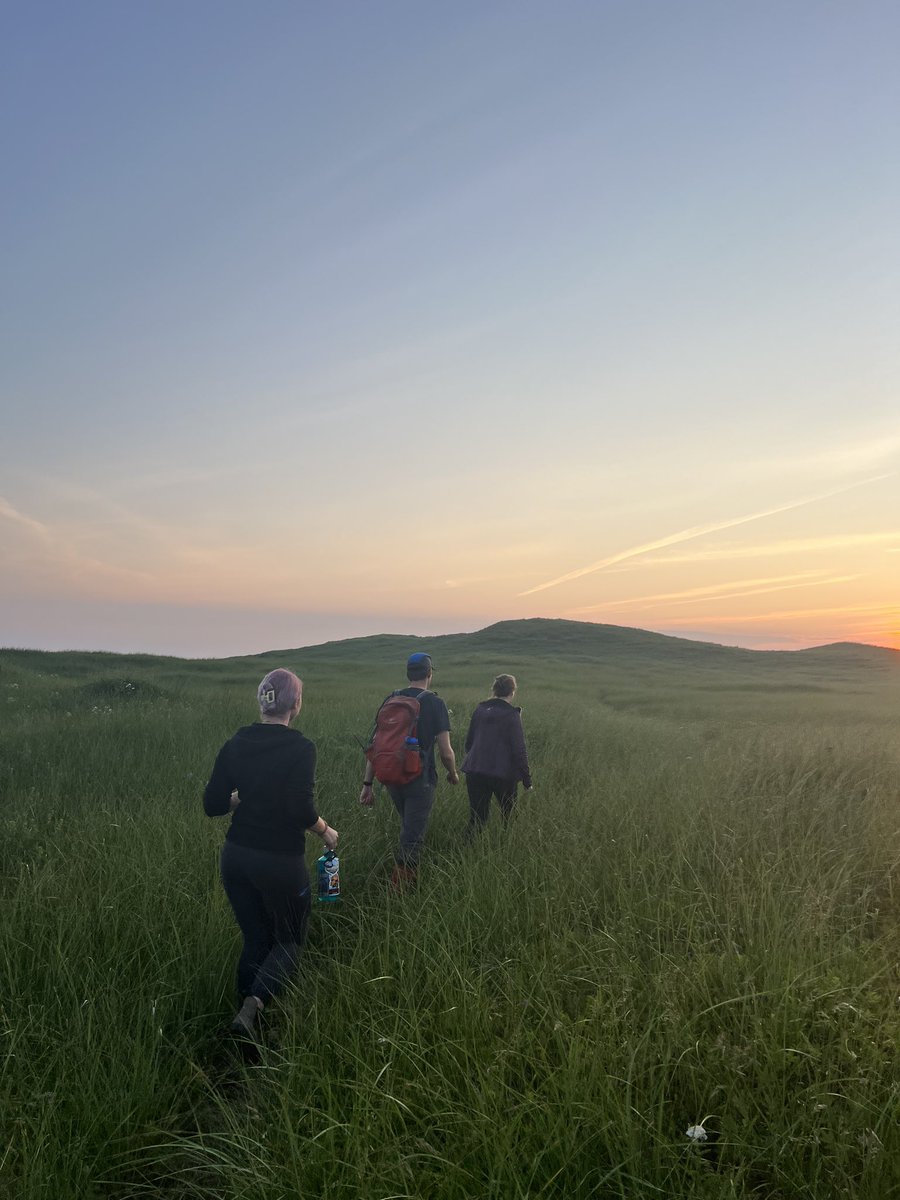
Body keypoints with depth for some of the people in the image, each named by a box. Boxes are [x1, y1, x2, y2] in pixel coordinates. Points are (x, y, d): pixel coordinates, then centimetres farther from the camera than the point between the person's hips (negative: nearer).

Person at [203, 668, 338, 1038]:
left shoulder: (235, 744, -1)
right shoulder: (300, 747, -16)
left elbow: (213, 804, 0)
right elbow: (302, 810, -21)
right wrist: (327, 832, -3)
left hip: (236, 858, 5)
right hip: (280, 862, -5)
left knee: (255, 940, 20)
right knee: (289, 940, 15)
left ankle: (247, 1011, 21)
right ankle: (252, 1007, -7)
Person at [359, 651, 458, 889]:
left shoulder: (390, 700, 4)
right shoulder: (434, 703, -8)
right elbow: (446, 752, -10)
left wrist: (367, 783, 8)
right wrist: (453, 774, 10)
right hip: (420, 780, -5)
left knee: (408, 827, 26)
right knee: (412, 836, 2)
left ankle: (410, 878, 38)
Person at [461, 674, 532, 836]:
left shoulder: (479, 710, 6)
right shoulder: (511, 715, -10)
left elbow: (469, 742, 14)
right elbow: (519, 751, -12)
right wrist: (527, 780, -5)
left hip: (475, 772, 4)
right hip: (503, 774, -4)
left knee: (476, 818, 9)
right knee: (510, 817, 15)